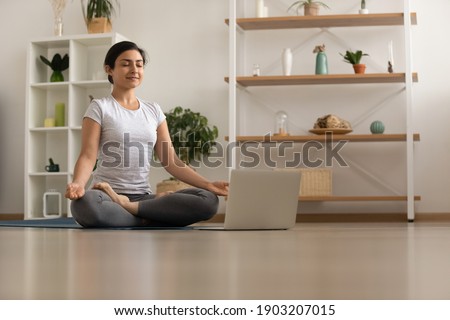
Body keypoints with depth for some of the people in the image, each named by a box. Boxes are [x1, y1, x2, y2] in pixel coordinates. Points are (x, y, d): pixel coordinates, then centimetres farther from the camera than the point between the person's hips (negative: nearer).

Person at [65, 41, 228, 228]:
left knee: (208, 200, -21)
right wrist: (77, 184, -30)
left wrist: (208, 184, -3)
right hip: (108, 198, -4)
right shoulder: (99, 107, 4)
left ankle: (128, 206, -18)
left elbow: (170, 161, 10)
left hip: (143, 198, 4)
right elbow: (88, 156, -7)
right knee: (84, 204, -42)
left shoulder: (154, 111, 16)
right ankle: (146, 222, -19)